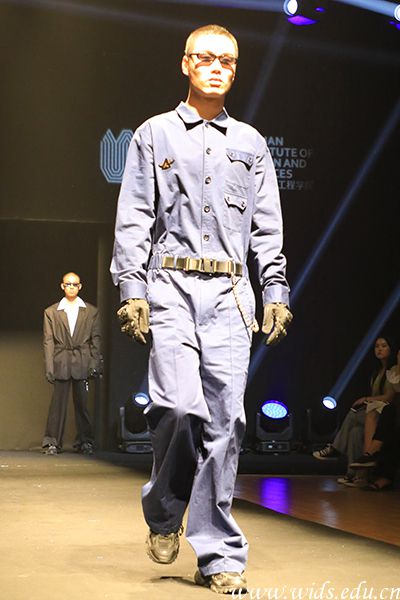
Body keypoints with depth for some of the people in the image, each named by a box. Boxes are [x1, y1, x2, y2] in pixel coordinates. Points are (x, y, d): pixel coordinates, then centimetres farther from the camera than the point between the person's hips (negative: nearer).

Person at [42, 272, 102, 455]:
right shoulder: (51, 312, 9)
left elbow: (95, 339, 8)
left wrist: (95, 363, -1)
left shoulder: (91, 312, 11)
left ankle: (85, 441, 12)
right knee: (58, 403, -3)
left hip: (82, 363, 0)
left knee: (82, 403, 3)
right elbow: (48, 342, 5)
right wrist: (49, 368, -4)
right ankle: (52, 442, 1)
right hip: (61, 364, 0)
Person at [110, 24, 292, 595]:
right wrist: (132, 289, -5)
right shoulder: (155, 134, 12)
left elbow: (268, 227, 16)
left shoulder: (251, 142, 19)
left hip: (230, 295, 2)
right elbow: (133, 220, 6)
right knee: (180, 404, -19)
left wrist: (277, 291, 5)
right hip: (172, 286, -2)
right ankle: (164, 510, 9)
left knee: (224, 420, -3)